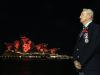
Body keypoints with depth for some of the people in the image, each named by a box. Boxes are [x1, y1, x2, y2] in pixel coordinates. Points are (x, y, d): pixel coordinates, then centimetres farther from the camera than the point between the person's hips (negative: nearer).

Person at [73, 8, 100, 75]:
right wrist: (75, 60, -2)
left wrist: (81, 63, -15)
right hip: (81, 67, 7)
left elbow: (93, 47, -17)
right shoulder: (83, 30, 18)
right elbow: (77, 47, 16)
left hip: (92, 68, -7)